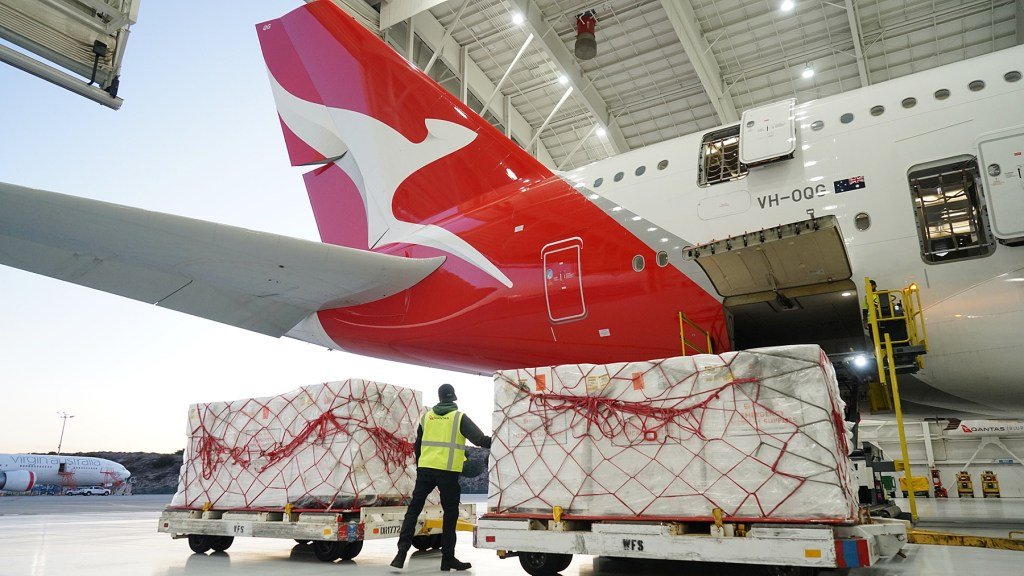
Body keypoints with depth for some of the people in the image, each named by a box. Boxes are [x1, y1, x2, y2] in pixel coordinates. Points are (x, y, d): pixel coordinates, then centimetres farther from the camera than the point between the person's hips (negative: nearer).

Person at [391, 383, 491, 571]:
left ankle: (402, 551, -2)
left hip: (425, 469, 3)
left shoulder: (426, 416, 11)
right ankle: (447, 558, 13)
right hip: (448, 471, -3)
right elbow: (480, 439, -12)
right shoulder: (460, 418, -2)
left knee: (413, 509, 9)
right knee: (450, 514, 8)